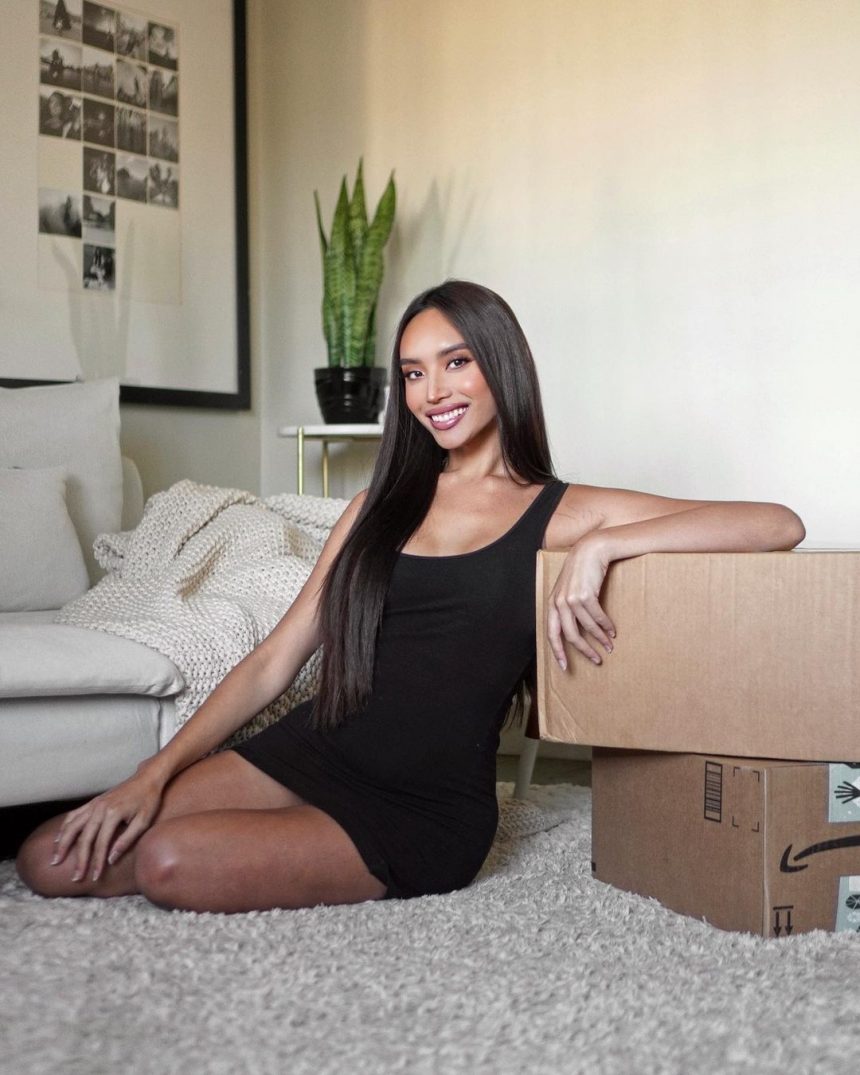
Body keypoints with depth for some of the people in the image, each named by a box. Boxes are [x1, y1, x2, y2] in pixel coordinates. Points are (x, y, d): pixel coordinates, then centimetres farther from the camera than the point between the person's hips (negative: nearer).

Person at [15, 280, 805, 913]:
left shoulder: (559, 516, -1)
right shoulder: (380, 508, 13)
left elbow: (779, 526, -11)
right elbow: (274, 662, 9)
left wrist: (601, 546, -22)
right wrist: (156, 774, -3)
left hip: (423, 815, -4)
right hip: (305, 752, 5)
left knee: (170, 863, -25)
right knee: (55, 861, -10)